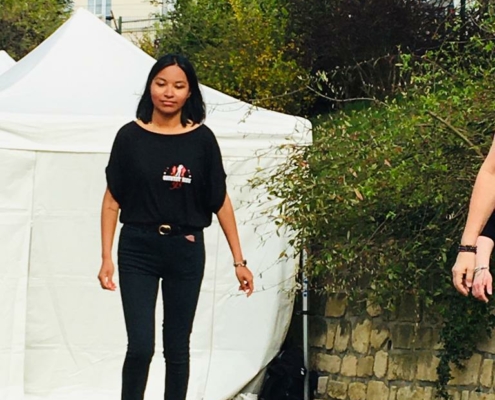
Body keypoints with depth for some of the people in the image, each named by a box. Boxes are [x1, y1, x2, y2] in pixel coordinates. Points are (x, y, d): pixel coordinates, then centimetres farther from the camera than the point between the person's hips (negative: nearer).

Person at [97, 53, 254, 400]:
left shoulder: (201, 139, -1)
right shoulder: (131, 136, -2)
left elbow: (221, 202, 2)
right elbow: (112, 200, 2)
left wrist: (239, 260, 2)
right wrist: (107, 258, -4)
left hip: (186, 251, 1)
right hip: (138, 250, -1)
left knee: (177, 348, 9)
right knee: (140, 346, -8)